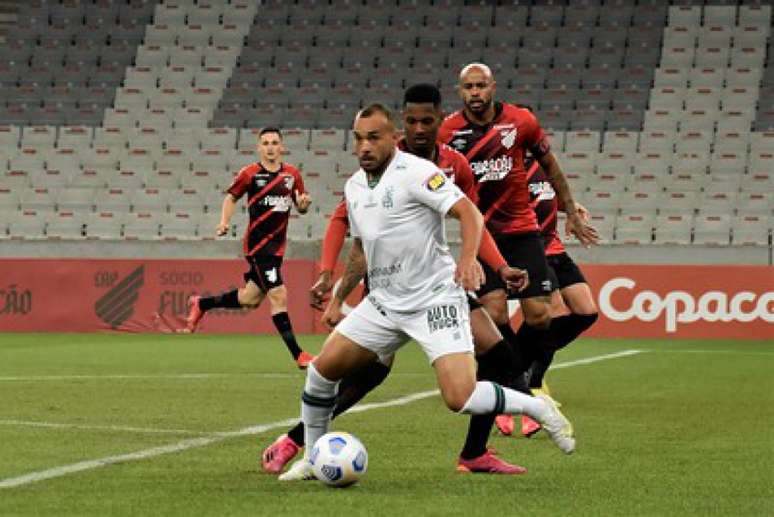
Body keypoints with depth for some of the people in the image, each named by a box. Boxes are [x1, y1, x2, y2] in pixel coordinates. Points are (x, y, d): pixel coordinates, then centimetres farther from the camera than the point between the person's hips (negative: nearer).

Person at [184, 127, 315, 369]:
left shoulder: (292, 174, 6)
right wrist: (224, 221, -6)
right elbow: (232, 197, 8)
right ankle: (297, 354, -10)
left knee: (250, 299, 16)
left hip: (278, 245, 6)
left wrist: (303, 204, -10)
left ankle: (201, 304, 39)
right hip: (257, 243, -6)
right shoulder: (250, 173, -5)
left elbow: (301, 206, 13)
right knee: (278, 295, -14)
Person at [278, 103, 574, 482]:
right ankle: (311, 459, 19)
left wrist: (468, 258, -40)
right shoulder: (354, 187, 10)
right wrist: (337, 298, 25)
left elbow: (470, 213, -23)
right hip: (383, 302, 7)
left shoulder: (415, 173, -14)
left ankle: (539, 409, 4)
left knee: (460, 398, -21)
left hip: (435, 300, -7)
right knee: (322, 369, 0)